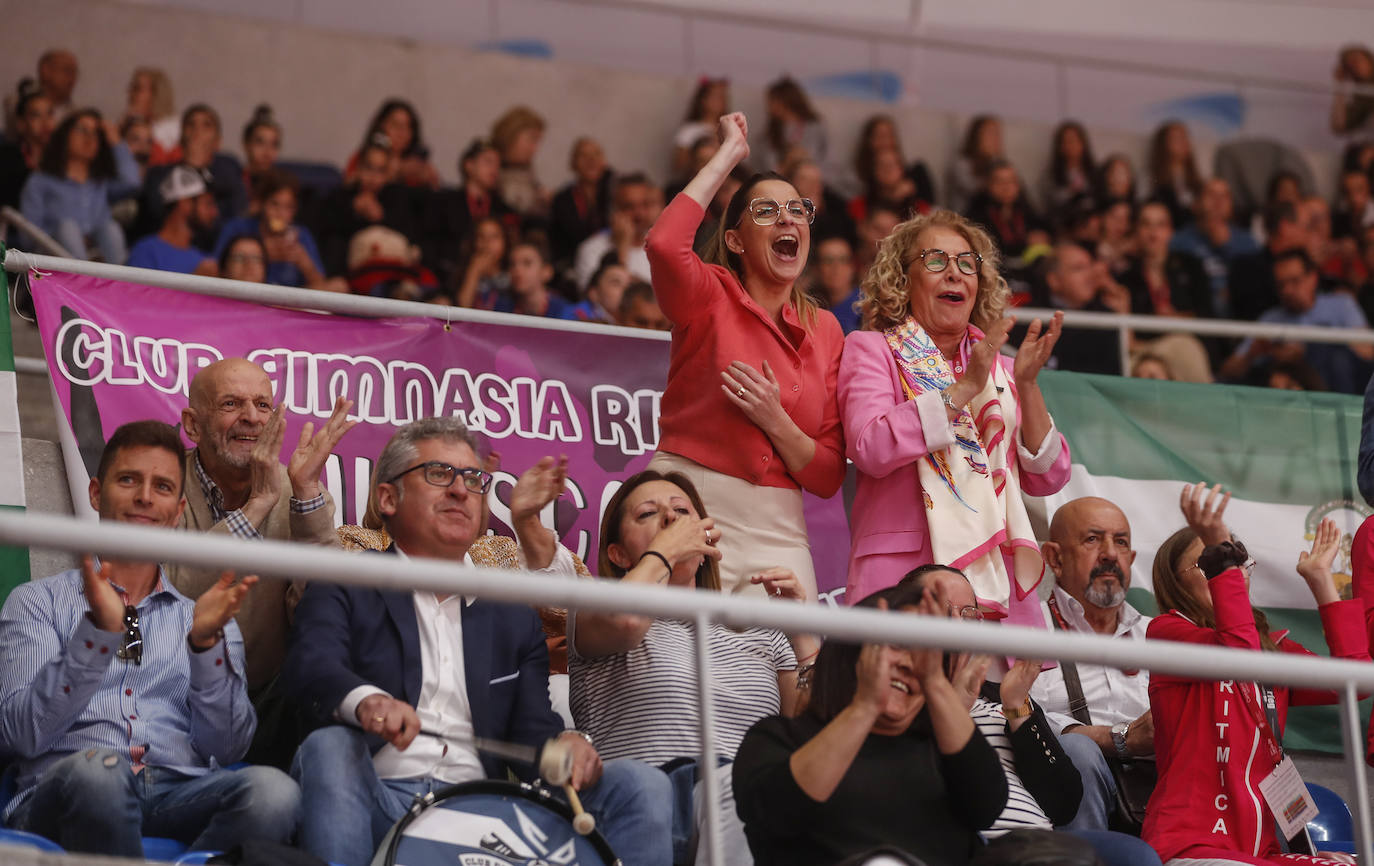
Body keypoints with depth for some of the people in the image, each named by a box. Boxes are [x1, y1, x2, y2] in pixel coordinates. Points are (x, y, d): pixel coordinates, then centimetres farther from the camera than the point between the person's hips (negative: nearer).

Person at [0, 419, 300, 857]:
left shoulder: (204, 618, 26)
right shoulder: (37, 603, 18)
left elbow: (227, 747, 11)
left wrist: (206, 643, -5)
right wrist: (98, 632, -12)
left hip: (181, 796, 2)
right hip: (64, 795, -2)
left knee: (273, 791, -33)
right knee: (98, 770, -40)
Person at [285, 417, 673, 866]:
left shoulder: (514, 615, 24)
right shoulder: (344, 589, 11)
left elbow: (531, 728, 16)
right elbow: (313, 664, -10)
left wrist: (565, 745, -11)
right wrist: (365, 701, -35)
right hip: (379, 801, -3)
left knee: (637, 784, -16)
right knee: (329, 748, -35)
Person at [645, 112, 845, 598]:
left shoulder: (825, 331, 12)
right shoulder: (711, 298, 2)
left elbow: (829, 477, 9)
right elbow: (664, 244, -23)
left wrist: (775, 422, -11)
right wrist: (729, 154, -10)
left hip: (778, 530, 4)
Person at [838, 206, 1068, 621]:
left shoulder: (998, 368, 20)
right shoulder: (870, 350, 9)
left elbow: (1048, 477, 11)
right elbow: (871, 449, -10)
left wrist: (1026, 385, -1)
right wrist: (964, 389, -13)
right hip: (906, 568, -4)